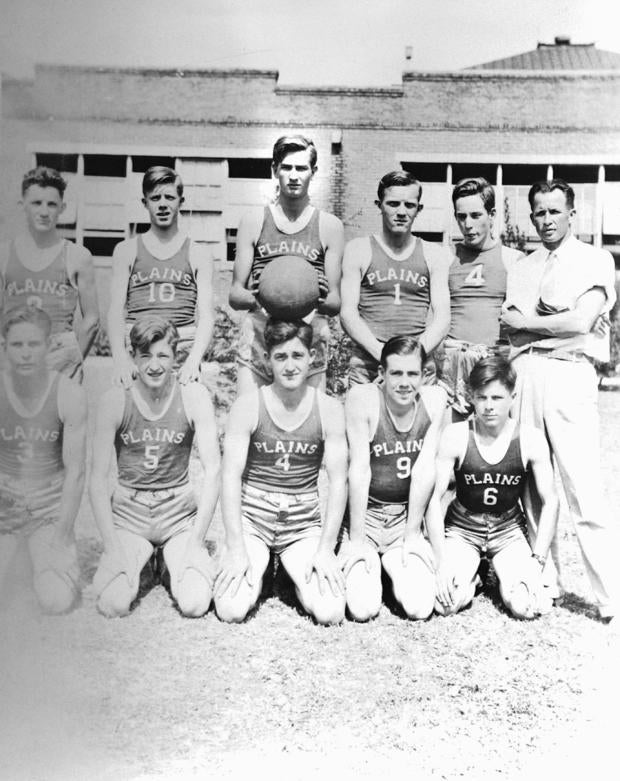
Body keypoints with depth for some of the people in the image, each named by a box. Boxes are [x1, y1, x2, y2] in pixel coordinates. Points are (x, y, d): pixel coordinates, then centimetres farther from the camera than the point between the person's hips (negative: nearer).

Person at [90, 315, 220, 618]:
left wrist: (196, 540, -14)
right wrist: (112, 546, -14)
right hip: (128, 515, 0)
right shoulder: (115, 401, -9)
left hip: (180, 514, 0)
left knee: (194, 604, -18)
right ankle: (141, 559, 16)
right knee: (113, 604, -18)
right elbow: (98, 477, -6)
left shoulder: (193, 396, -9)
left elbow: (213, 470, -9)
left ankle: (172, 561, 17)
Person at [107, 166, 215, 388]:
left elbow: (206, 316, 3)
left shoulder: (197, 253, 11)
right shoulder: (127, 250, 13)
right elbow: (116, 310, 5)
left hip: (183, 355, 0)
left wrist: (194, 360, -15)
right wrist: (120, 358, -12)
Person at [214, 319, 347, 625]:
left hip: (304, 523, 1)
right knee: (231, 610, -18)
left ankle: (298, 575, 19)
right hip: (252, 518, -1)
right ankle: (254, 572, 17)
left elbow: (338, 481, -4)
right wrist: (236, 550, -14)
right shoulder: (247, 406, -7)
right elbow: (231, 476, -8)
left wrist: (326, 549, -10)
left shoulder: (329, 409, -4)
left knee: (330, 613, -15)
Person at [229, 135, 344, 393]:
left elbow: (336, 302, 7)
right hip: (258, 341, 0)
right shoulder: (253, 222, 10)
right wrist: (255, 300, -14)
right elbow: (234, 294, 8)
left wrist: (318, 301, -16)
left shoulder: (330, 226, 8)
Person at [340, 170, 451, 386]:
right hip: (367, 367, -1)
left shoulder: (435, 255, 12)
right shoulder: (358, 250, 8)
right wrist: (382, 353, -13)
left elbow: (442, 317, 5)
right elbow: (348, 313, 1)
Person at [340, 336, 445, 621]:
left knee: (420, 608, -14)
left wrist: (412, 532, -8)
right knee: (363, 608, -15)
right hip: (365, 514, -2)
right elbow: (359, 469, -16)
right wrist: (356, 539, -15)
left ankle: (394, 564, 19)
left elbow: (425, 469, -8)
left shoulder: (435, 399, -7)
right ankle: (369, 565, 18)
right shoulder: (362, 398, -15)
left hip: (408, 516, 2)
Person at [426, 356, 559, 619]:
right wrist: (442, 561, -18)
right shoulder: (455, 436, -15)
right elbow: (434, 498, -13)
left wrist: (537, 561, -13)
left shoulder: (530, 439, -12)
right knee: (446, 603, -21)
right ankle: (470, 577, 14)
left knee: (525, 606, -20)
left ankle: (501, 574, 14)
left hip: (509, 530, 1)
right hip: (462, 529, -1)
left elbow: (550, 502, -6)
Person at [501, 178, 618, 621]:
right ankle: (542, 578, 17)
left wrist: (524, 321, 0)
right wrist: (556, 322, -5)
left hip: (569, 373, -4)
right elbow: (511, 329, 11)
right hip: (524, 371, 5)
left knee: (583, 486, -10)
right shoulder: (521, 268, 20)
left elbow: (581, 322, -8)